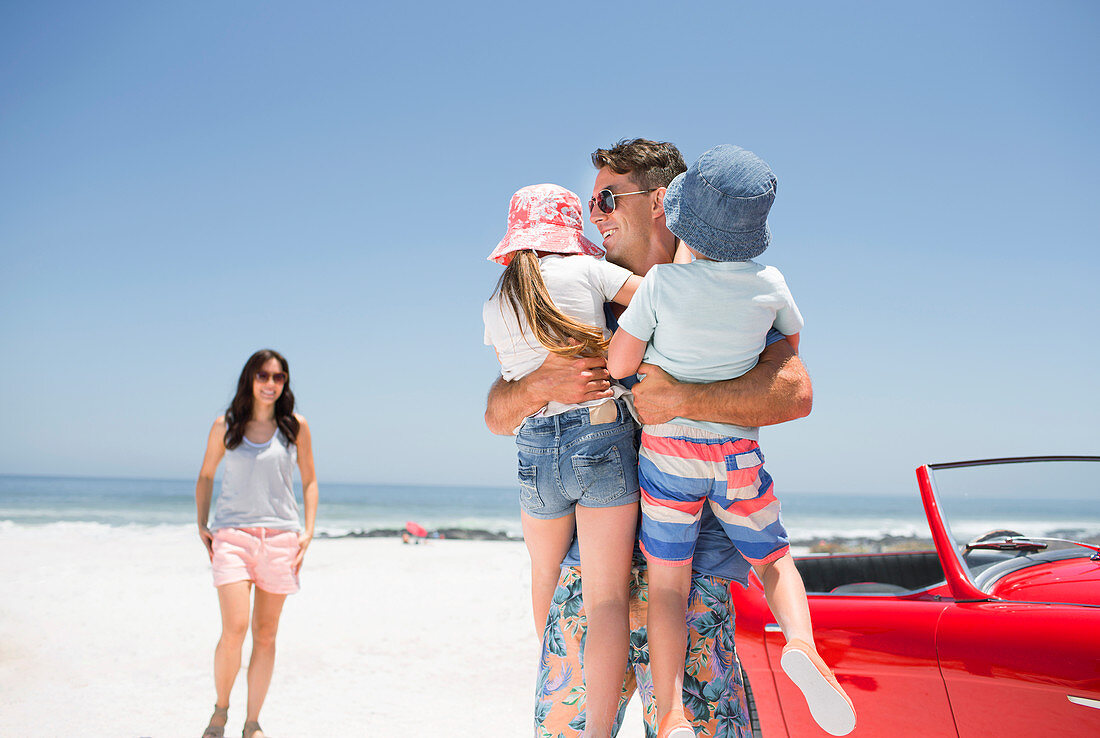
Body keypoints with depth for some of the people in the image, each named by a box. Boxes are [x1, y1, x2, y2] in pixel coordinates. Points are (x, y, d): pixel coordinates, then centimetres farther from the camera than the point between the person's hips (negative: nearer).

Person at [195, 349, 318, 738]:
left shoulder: (295, 426, 6)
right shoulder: (225, 426, 5)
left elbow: (309, 480, 13)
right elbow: (205, 476, 18)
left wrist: (308, 531, 2)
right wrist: (201, 524, 7)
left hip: (281, 536, 1)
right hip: (232, 534, -1)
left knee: (265, 635, 4)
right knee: (234, 629, -14)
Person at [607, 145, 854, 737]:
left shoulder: (661, 282, -14)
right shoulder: (770, 284, -5)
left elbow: (618, 364, -11)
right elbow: (791, 350, 13)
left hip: (667, 447, -2)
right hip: (738, 452, 2)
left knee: (667, 583, 5)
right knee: (772, 558, 19)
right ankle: (802, 644, -9)